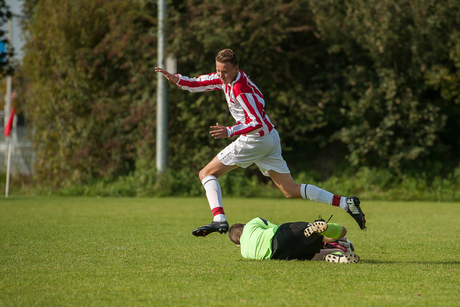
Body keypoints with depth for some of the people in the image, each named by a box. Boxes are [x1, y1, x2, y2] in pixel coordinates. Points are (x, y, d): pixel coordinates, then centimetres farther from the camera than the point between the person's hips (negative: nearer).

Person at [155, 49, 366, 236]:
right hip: (269, 138, 9)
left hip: (256, 139, -9)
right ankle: (345, 203, 1)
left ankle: (219, 220, -17)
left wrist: (230, 132, -34)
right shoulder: (225, 78, 6)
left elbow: (258, 123, -24)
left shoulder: (241, 89, -21)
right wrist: (175, 79, -2)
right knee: (291, 190, 8)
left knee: (207, 173, -2)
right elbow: (196, 84, 15)